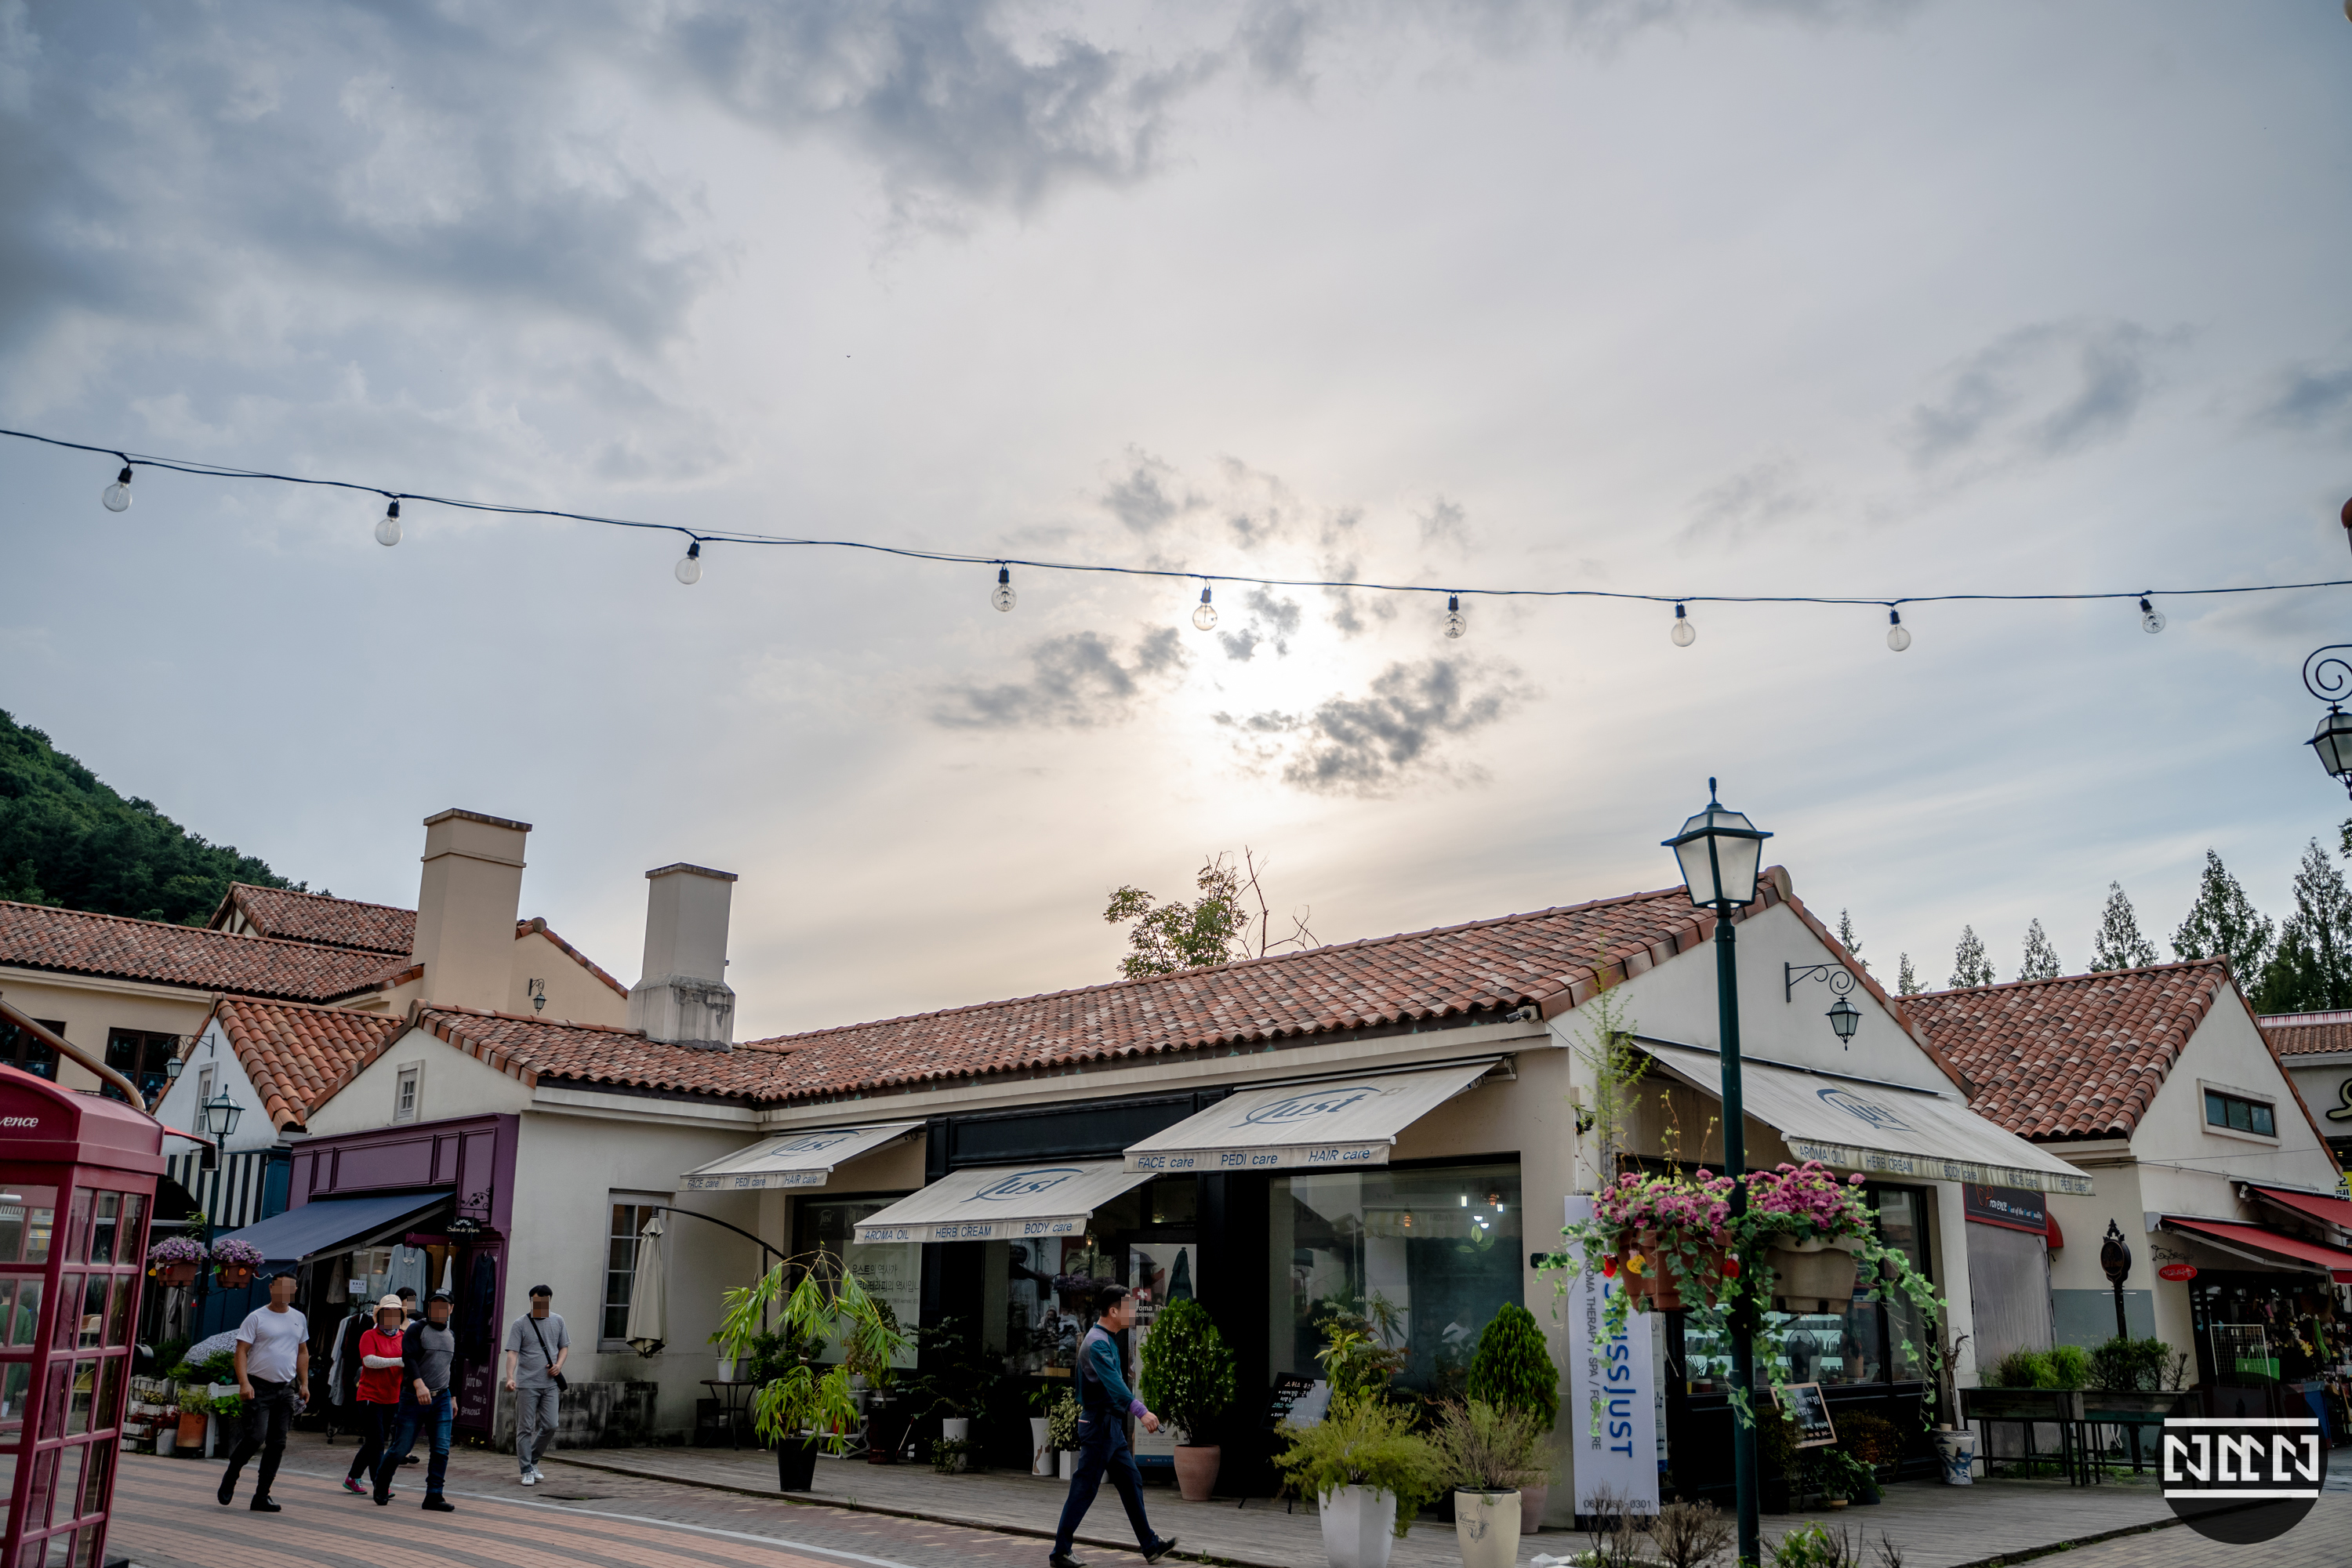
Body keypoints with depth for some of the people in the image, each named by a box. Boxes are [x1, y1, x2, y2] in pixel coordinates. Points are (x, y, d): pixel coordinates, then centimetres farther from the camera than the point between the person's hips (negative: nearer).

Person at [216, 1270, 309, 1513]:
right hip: (259, 1387, -5)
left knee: (277, 1444, 4)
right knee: (256, 1436, -14)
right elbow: (241, 1351, -7)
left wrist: (304, 1383, 11)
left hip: (286, 1389, 5)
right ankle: (230, 1477, 13)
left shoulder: (299, 1319, 13)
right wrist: (244, 1383, -18)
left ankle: (261, 1496, 10)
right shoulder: (256, 1317, -3)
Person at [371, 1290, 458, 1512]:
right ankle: (381, 1487, 24)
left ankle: (433, 1497, 1)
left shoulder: (451, 1335, 14)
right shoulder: (416, 1329, -4)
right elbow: (409, 1358, -18)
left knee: (442, 1450, -5)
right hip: (414, 1398, -4)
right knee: (401, 1448, 0)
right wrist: (419, 1385, -33)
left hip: (441, 1398, 4)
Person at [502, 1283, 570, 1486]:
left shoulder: (558, 1321, 10)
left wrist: (559, 1365, -1)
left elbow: (564, 1347, 18)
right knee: (525, 1428, -1)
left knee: (550, 1426, 0)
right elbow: (512, 1353, -9)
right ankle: (527, 1470, 7)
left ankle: (533, 1460, 21)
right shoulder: (520, 1324, -2)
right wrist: (510, 1378, -22)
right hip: (527, 1384, -3)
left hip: (550, 1384, 3)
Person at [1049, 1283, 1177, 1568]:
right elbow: (1113, 1382, -38)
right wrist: (1140, 1411, -49)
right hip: (1099, 1425, -10)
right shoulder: (1097, 1343, -22)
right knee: (1084, 1490, -3)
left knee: (1132, 1483, 12)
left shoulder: (1107, 1339, 11)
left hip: (1112, 1426, 10)